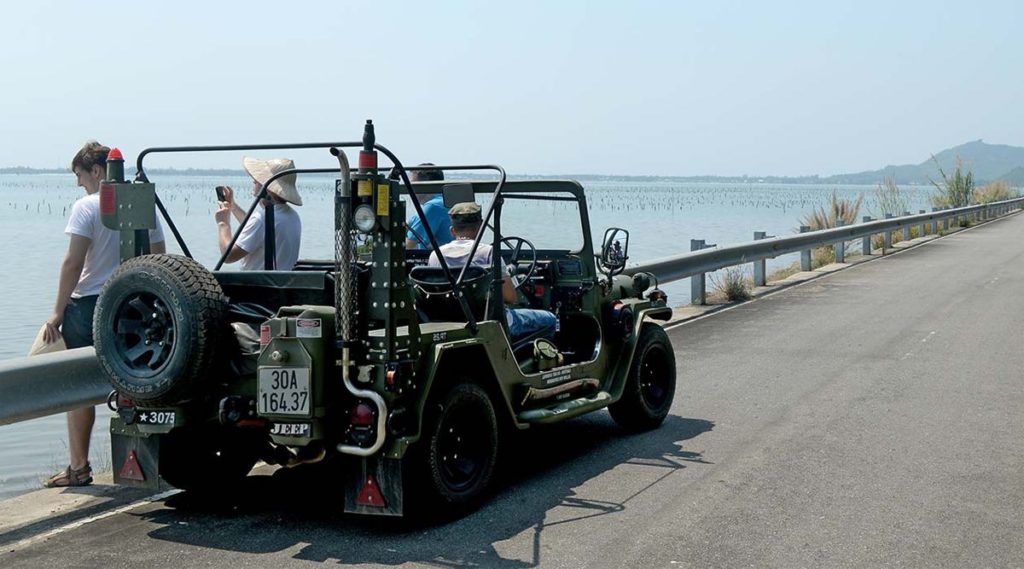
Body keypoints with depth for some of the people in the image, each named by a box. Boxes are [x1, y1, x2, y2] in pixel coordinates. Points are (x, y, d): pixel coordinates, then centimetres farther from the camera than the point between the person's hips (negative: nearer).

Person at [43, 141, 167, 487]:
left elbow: (73, 263, -15)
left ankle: (79, 468, 6)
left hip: (88, 305, -5)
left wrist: (57, 312, -11)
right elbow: (158, 259, 10)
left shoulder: (87, 207, -10)